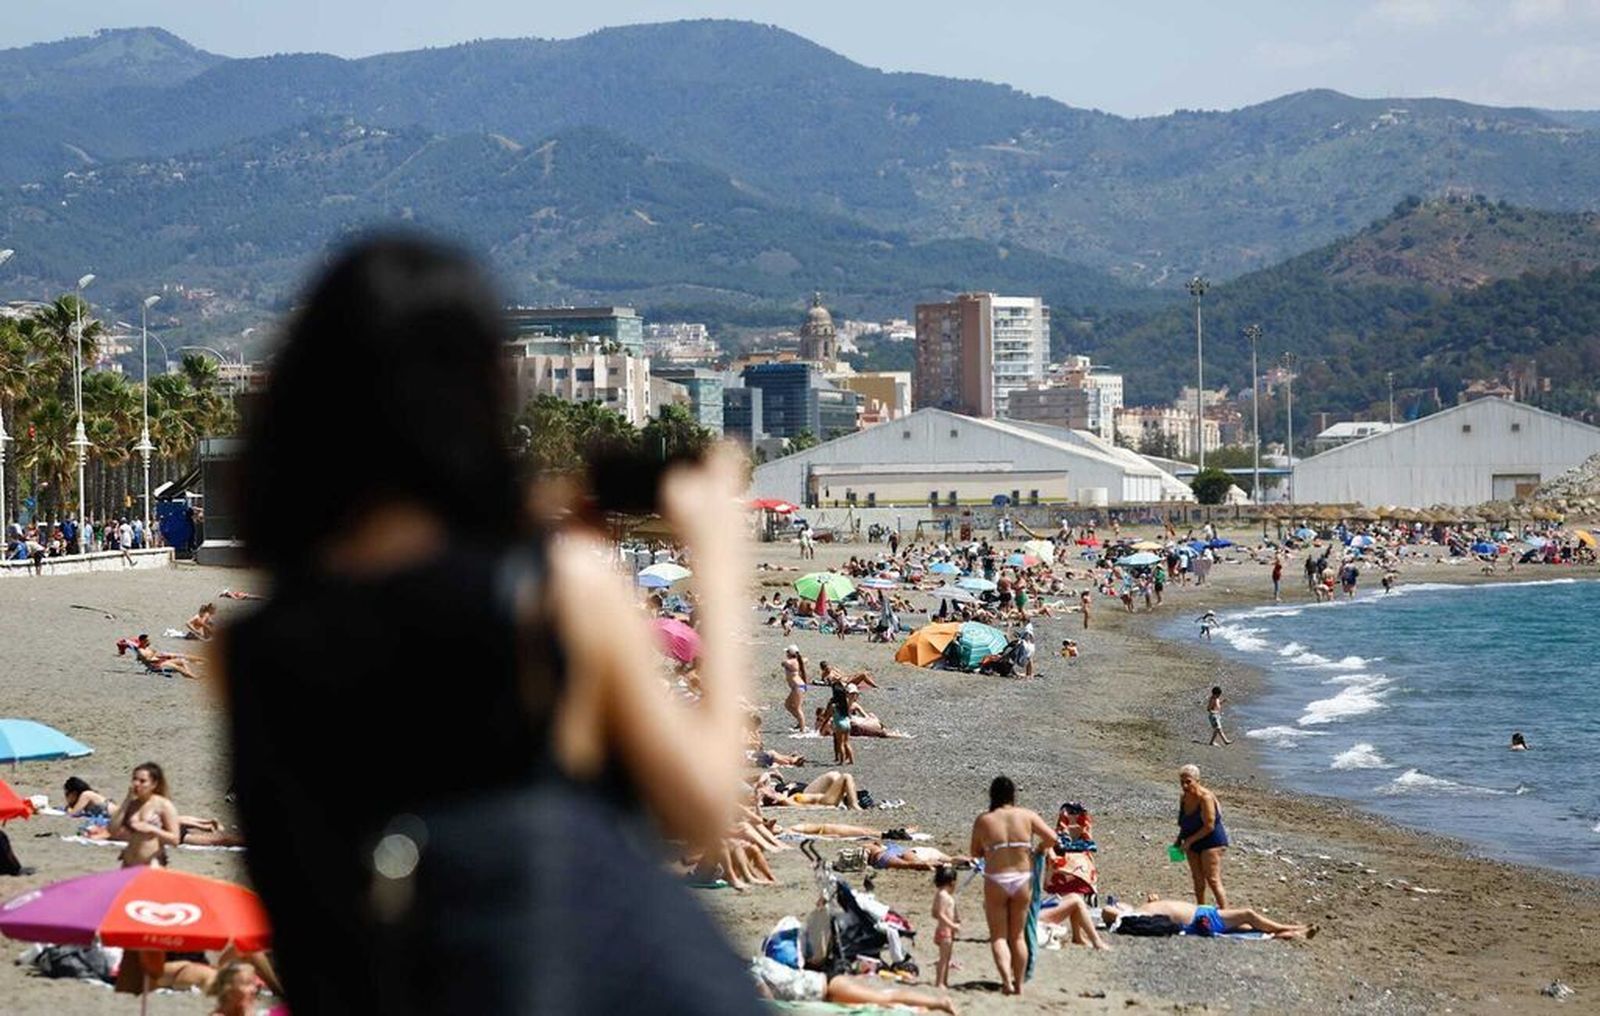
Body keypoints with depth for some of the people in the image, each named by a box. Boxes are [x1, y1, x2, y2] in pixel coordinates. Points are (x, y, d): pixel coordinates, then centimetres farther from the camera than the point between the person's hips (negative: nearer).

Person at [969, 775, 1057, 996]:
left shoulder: (983, 820, -5)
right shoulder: (1027, 816, -3)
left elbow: (975, 852, 4)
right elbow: (1052, 838, -5)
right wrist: (1038, 849, 13)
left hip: (995, 881, -2)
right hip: (1022, 879, 2)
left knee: (998, 936, 6)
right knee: (1018, 936, 16)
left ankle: (1006, 980, -14)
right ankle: (1019, 984, 19)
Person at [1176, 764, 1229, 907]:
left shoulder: (1205, 798, -21)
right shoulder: (1183, 798, 4)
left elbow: (1209, 826, -22)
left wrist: (1189, 840, -17)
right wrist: (1179, 838, 4)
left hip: (1211, 842, -8)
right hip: (1193, 844, 8)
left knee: (1213, 880, -13)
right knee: (1198, 880, 12)